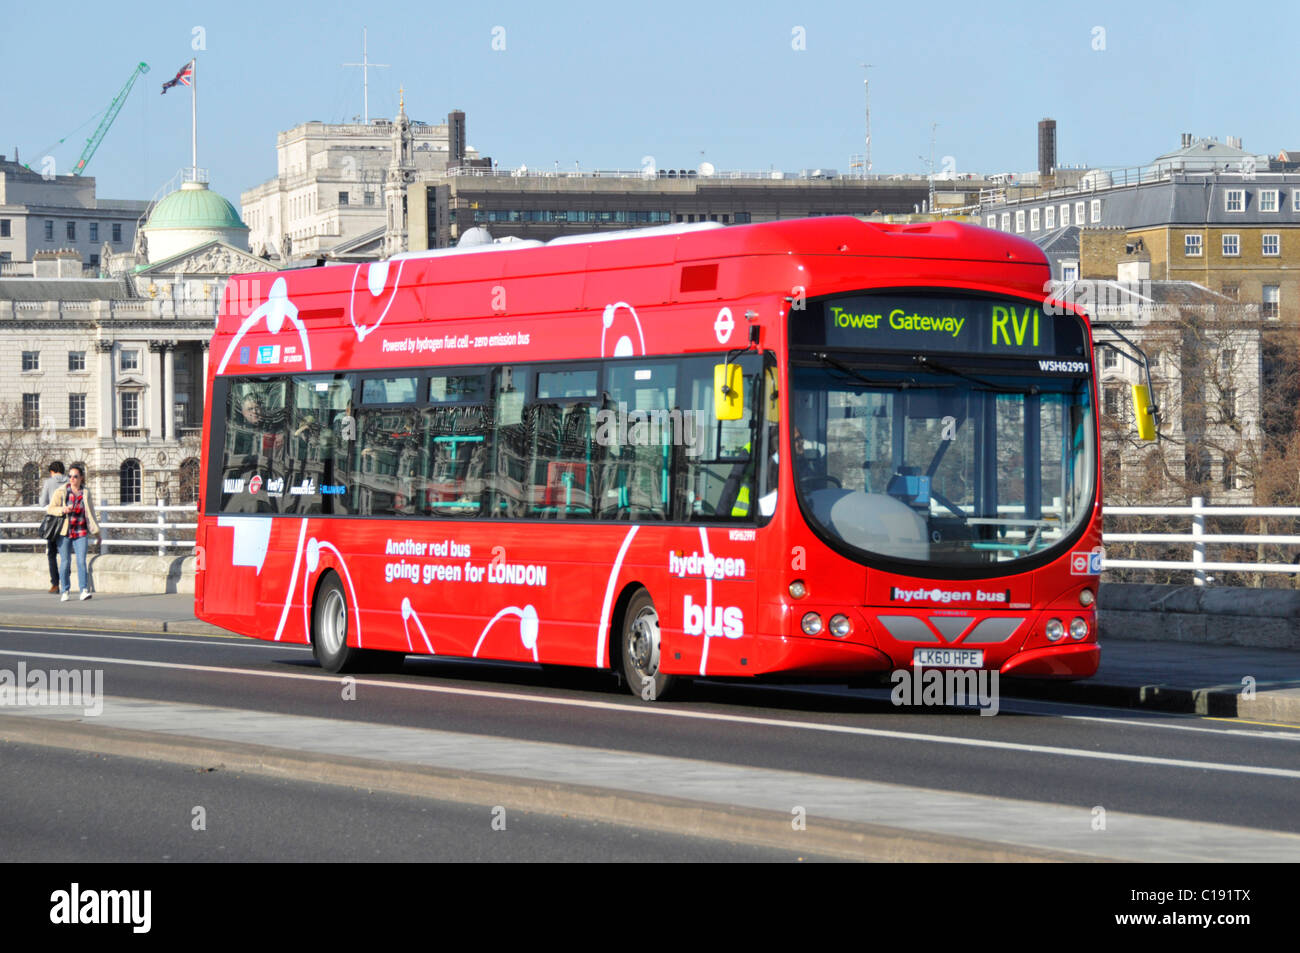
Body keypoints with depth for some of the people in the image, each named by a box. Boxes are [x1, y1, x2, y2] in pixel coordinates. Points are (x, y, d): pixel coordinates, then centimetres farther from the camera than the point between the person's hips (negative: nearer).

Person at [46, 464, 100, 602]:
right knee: (65, 562, 0)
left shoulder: (85, 493, 7)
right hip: (64, 533, -1)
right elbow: (50, 509, 0)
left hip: (81, 533, 1)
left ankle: (84, 590, -12)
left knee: (81, 561, -11)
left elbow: (90, 513, 16)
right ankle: (64, 592, 9)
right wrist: (63, 510, -19)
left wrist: (96, 531, 17)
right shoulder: (61, 492, 0)